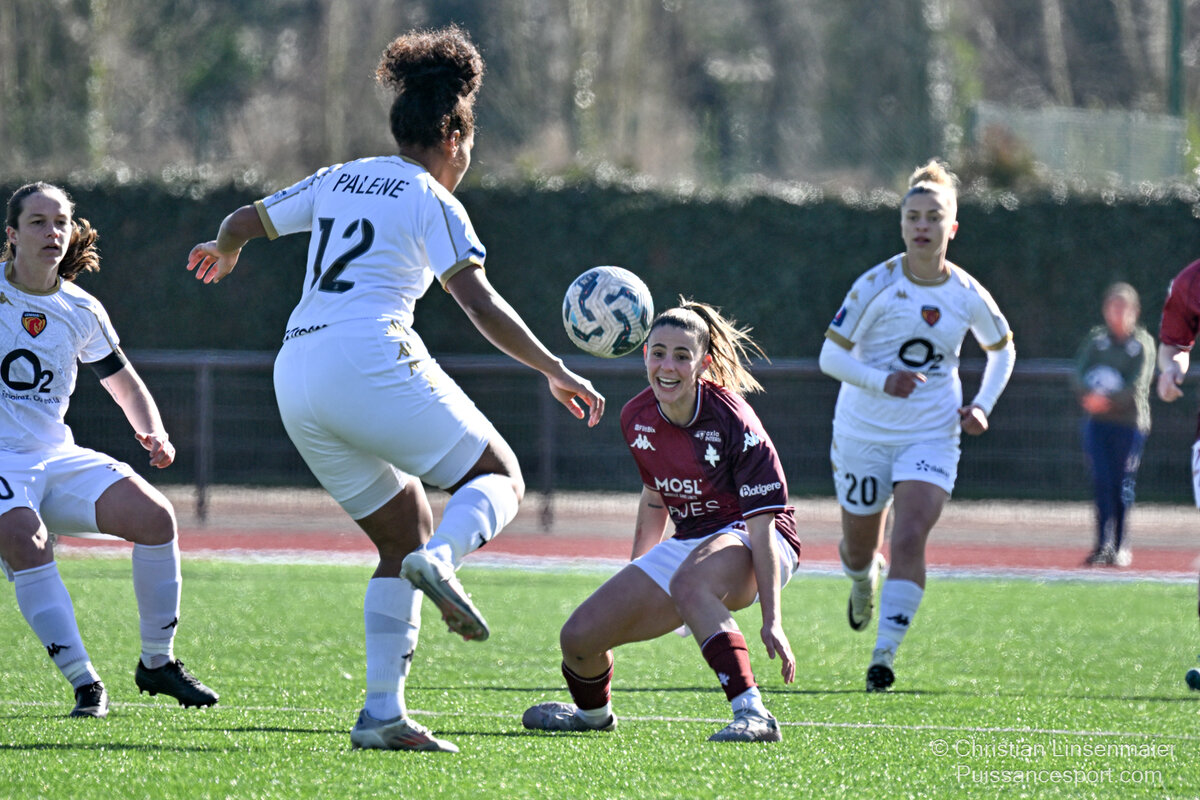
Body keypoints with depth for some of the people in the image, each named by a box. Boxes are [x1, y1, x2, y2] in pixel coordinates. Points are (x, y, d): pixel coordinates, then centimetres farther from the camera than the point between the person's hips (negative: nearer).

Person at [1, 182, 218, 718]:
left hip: (56, 456, 4)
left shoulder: (81, 311, 7)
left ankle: (157, 663, 0)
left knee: (154, 515, -17)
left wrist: (153, 435, 0)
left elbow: (125, 385, 19)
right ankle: (84, 685, -31)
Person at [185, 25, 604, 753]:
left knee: (405, 532, 14)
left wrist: (222, 251, 52)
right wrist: (556, 371, -5)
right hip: (370, 359, -7)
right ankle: (440, 560, -31)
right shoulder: (432, 201, 1)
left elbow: (245, 220, 29)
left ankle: (382, 712, 2)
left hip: (296, 377, 7)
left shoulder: (339, 180, 19)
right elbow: (480, 303, -9)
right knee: (500, 477, 4)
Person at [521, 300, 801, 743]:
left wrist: (771, 619, -32)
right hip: (690, 540, 7)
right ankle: (591, 711, 35)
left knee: (688, 583, -41)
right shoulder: (637, 419, -4)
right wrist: (633, 582, 24)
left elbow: (762, 525, -26)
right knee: (579, 637, -1)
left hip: (748, 541, -7)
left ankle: (753, 715, -46)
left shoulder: (731, 421, -24)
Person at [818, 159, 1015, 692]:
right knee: (859, 549, 12)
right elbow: (831, 355, -9)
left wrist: (982, 406, 2)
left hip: (931, 438, 0)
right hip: (863, 433, 0)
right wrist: (881, 381, -26)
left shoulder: (968, 295, -3)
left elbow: (1002, 349, 16)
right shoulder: (876, 284, -11)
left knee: (909, 541, -18)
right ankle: (864, 580, 50)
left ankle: (884, 656, -18)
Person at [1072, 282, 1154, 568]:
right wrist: (1089, 396, -21)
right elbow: (1079, 373, 1)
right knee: (1101, 482, -7)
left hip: (1130, 420, -2)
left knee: (1123, 486, -1)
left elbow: (1138, 384, -8)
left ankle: (1119, 547, 8)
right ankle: (1103, 546, -7)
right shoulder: (1095, 339, 12)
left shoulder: (1143, 343, 3)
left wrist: (1108, 400, -22)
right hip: (1097, 423, 2)